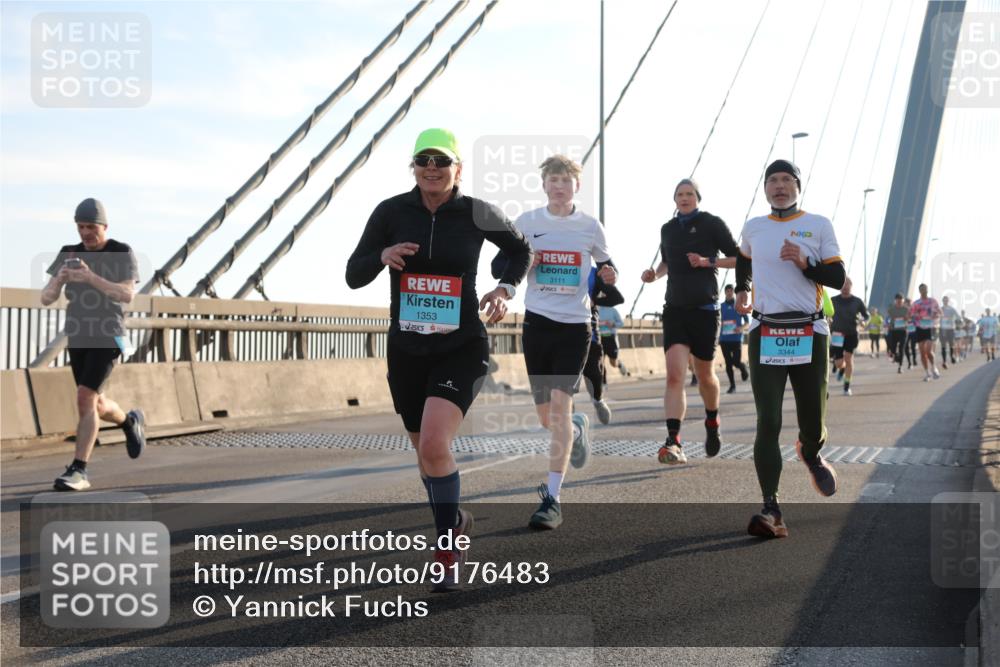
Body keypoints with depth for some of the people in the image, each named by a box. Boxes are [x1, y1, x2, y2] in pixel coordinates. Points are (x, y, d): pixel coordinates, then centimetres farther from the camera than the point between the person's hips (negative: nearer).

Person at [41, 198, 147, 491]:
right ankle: (130, 421, 46)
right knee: (96, 405, 13)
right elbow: (46, 298, 0)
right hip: (78, 338, 6)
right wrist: (58, 279, -23)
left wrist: (91, 278, -33)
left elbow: (127, 295, -21)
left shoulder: (123, 253, -7)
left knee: (85, 399, -19)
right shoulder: (68, 255, 6)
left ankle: (78, 472, -16)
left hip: (107, 337, -6)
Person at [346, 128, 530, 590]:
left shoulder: (475, 213, -5)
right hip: (406, 350, 3)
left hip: (462, 349, -3)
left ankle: (447, 546, -2)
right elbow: (354, 276, 2)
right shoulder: (391, 212, -3)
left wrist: (505, 289, -4)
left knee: (434, 445, -21)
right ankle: (455, 523, 42)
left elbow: (520, 250, 14)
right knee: (426, 451, 14)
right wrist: (383, 255, -18)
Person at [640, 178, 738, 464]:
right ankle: (673, 443, -22)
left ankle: (712, 424, 40)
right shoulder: (668, 229, 13)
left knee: (704, 376, 11)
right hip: (675, 308, 3)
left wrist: (708, 262, -13)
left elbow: (738, 258, 0)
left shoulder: (712, 224, -1)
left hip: (704, 308, -3)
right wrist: (655, 273, 9)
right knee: (674, 375, -14)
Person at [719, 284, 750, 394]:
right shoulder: (721, 306, 8)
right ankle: (732, 386, 11)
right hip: (724, 338, 2)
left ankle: (743, 368, 27)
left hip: (736, 338, -2)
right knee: (728, 363, 2)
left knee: (737, 362, -9)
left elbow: (747, 321, 6)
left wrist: (742, 328, -14)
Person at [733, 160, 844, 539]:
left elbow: (838, 279, -1)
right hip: (765, 333, 1)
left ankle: (811, 455, 44)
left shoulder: (819, 226, 4)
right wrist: (741, 290, 23)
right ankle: (771, 511, -13)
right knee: (768, 422, -10)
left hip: (809, 333, -1)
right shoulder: (753, 228, 11)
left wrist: (805, 262, -15)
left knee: (813, 419, 5)